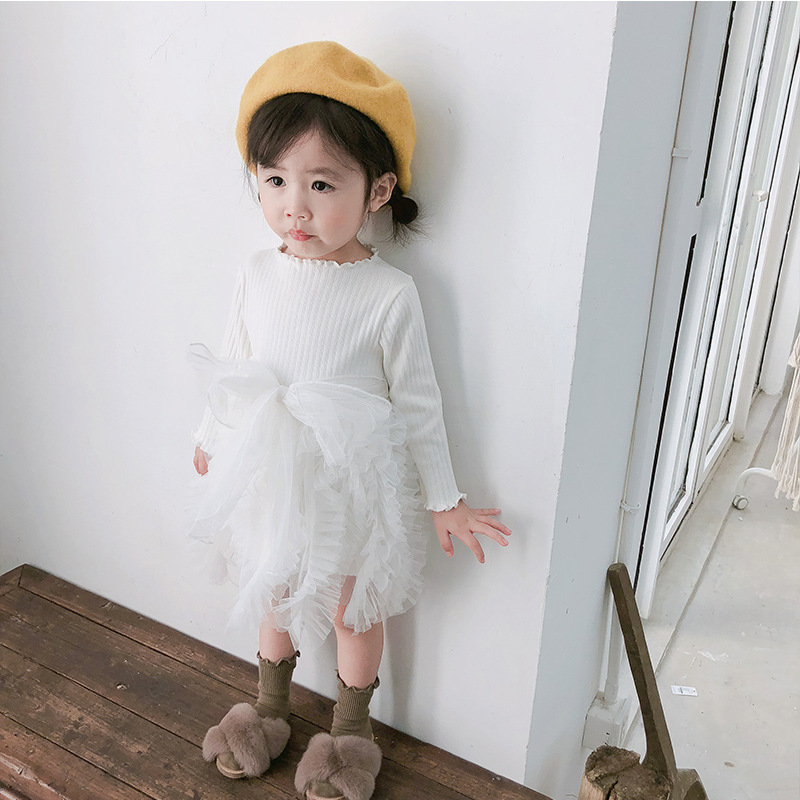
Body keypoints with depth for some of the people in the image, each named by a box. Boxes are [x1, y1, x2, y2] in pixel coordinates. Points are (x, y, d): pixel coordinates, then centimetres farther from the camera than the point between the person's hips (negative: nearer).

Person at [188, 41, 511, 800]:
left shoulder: (390, 295, -21)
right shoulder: (256, 275, -9)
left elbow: (417, 402, -11)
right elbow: (232, 371, 7)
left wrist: (443, 498, -4)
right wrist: (210, 440, 20)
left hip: (351, 487, -4)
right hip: (268, 479, 4)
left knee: (352, 611, 18)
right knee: (274, 597, 26)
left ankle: (350, 733, 47)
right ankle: (267, 707, 55)